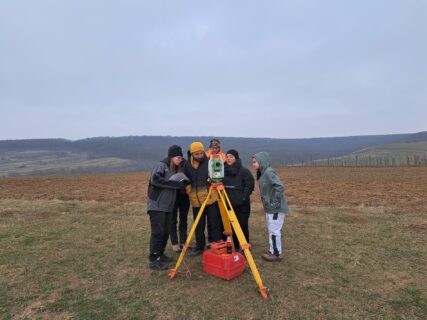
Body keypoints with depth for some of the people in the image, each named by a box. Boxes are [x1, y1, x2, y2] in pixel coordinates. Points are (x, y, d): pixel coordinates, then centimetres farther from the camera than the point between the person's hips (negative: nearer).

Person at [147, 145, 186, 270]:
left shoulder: (174, 169, 15)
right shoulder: (161, 166, -10)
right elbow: (155, 180, -27)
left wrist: (182, 185, 2)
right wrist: (176, 184, -26)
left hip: (168, 206, 8)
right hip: (157, 206, -8)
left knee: (166, 232, 12)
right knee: (158, 232, -7)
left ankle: (160, 254, 27)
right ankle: (154, 260, 1)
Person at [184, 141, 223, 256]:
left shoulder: (210, 162, -5)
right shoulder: (187, 165, 4)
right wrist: (189, 191, 1)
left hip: (211, 199, -3)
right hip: (196, 201, 3)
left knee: (214, 224, 3)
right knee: (198, 226, 13)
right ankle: (199, 247, 27)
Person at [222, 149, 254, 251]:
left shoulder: (244, 171, -8)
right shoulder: (224, 170, 6)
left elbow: (250, 185, -10)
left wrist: (243, 197, -15)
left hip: (242, 205, -5)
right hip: (228, 204, 5)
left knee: (243, 226, 0)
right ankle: (235, 246, 26)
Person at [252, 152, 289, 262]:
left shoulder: (269, 172, -19)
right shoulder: (262, 173, 9)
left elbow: (280, 187, -27)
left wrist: (275, 203, -22)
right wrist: (267, 203, 13)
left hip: (276, 208, -9)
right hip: (270, 208, 9)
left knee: (274, 231, 2)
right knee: (272, 230, 18)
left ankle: (276, 254, 15)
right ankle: (273, 251, 31)